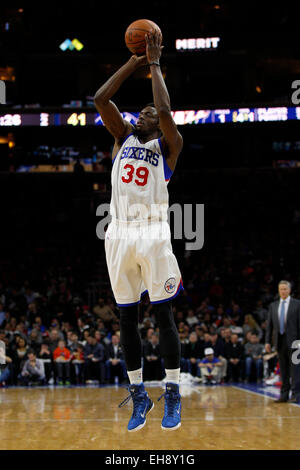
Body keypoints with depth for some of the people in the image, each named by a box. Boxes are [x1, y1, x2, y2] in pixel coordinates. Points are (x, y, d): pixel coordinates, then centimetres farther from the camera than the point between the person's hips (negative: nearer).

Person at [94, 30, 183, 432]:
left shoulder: (169, 145, 5)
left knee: (163, 313, -2)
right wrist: (135, 61, 5)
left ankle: (173, 395, 5)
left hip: (153, 234, -4)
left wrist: (155, 64, -4)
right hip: (119, 233, 4)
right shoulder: (123, 138, 16)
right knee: (127, 316, 6)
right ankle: (138, 395, 14)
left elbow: (166, 110, -14)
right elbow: (101, 98, 5)